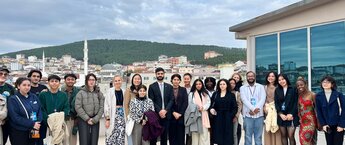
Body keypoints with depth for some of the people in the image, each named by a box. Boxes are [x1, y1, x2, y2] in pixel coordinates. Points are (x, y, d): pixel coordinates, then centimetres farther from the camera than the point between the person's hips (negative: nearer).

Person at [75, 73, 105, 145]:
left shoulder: (99, 93, 8)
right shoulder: (81, 93, -1)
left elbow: (102, 107, 2)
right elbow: (78, 107, -8)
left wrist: (95, 119, -8)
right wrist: (87, 119, -10)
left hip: (95, 121, 3)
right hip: (83, 120, -3)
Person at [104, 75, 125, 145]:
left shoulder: (123, 91, 7)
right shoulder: (110, 91, -5)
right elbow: (106, 105, -7)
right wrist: (107, 119, -11)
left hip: (122, 115, 4)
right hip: (113, 115, -4)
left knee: (121, 137, 7)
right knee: (111, 137, -3)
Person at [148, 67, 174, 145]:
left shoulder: (169, 87, 11)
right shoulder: (152, 86, 3)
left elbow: (171, 100, 4)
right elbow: (151, 101, -4)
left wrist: (165, 110, -10)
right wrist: (159, 111, -14)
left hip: (166, 114, 2)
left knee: (164, 135, 7)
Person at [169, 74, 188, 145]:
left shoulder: (183, 90, 8)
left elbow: (185, 103, 1)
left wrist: (180, 113, -9)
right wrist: (173, 113, -10)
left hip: (181, 116, 0)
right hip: (171, 116, 0)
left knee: (181, 136, 0)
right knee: (172, 136, 2)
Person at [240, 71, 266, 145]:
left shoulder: (260, 87, 10)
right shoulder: (243, 88, 8)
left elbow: (263, 99, -3)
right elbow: (244, 100, -6)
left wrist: (256, 109, -16)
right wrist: (253, 109, -18)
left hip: (259, 114, 1)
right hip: (247, 115, -1)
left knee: (258, 136, 6)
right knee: (248, 136, 3)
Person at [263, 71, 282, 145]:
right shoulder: (265, 87, 8)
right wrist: (264, 108, -4)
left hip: (276, 109, -2)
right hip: (267, 109, 2)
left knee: (276, 128, -3)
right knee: (268, 129, 2)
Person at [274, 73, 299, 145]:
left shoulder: (293, 89, 1)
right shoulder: (277, 90, 11)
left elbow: (296, 103, -4)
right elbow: (276, 103, 5)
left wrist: (291, 114, -12)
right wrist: (280, 114, -7)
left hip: (291, 116, -3)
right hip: (281, 116, 3)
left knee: (291, 136, -6)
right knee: (283, 136, 8)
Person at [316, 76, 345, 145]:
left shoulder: (339, 95, -4)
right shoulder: (318, 96, 1)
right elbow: (319, 111, 2)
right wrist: (323, 124, -5)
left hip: (338, 125, -2)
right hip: (327, 126, 2)